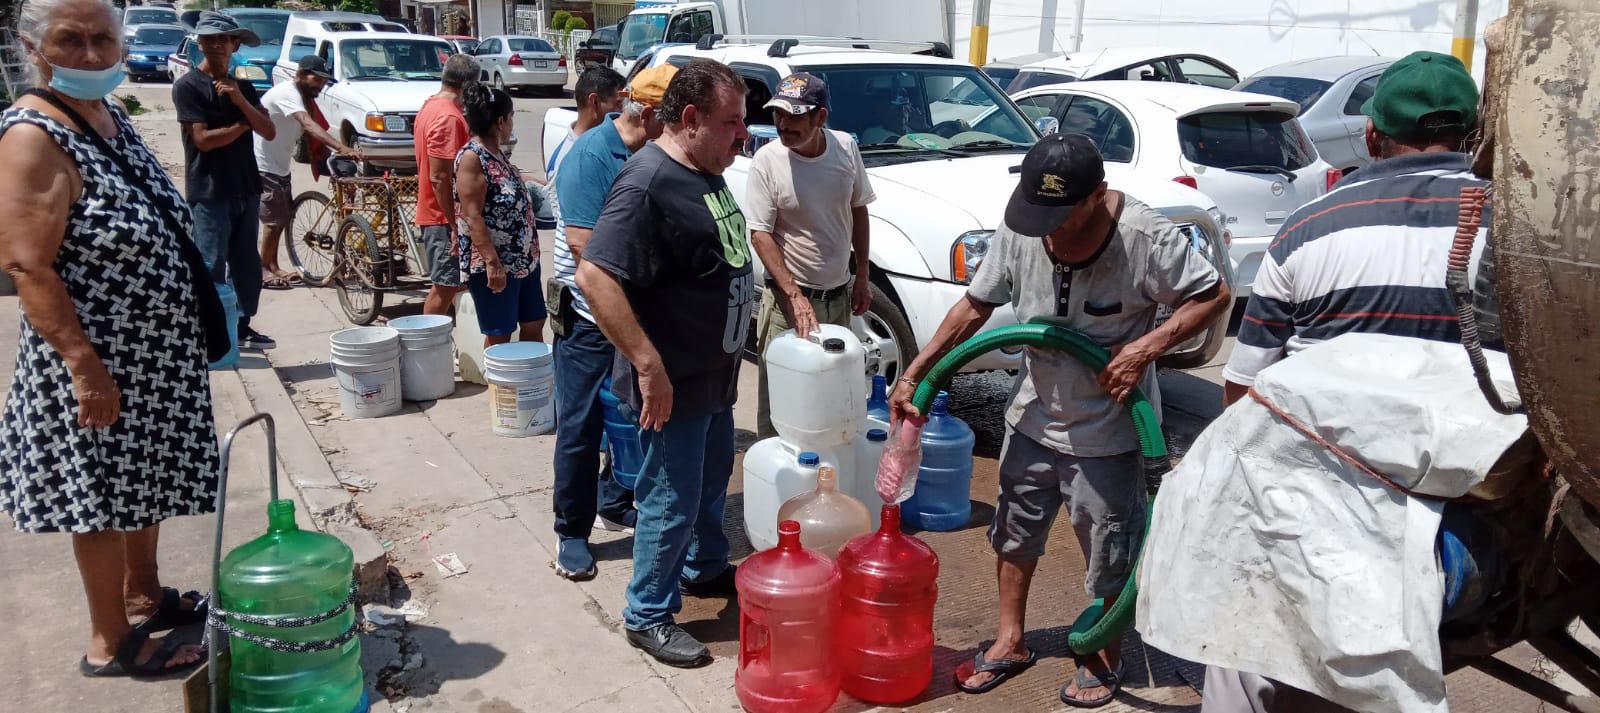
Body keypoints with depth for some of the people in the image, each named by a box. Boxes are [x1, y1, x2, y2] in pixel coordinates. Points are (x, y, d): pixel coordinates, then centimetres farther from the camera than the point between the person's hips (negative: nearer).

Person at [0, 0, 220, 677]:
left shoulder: (110, 115, 7)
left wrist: (185, 324, 18)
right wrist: (85, 364, -25)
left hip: (153, 349, 9)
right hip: (99, 359, -9)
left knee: (146, 477, 21)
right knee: (104, 492, 4)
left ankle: (144, 594, 40)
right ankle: (111, 641, 20)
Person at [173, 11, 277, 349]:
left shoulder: (243, 87, 15)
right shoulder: (188, 85, -4)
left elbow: (269, 132, 2)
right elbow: (203, 139, -14)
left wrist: (240, 100, -12)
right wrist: (243, 125, -3)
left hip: (246, 189, 6)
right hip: (209, 192, -6)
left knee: (247, 264, 11)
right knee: (211, 267, -4)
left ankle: (242, 327, 21)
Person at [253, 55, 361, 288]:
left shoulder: (304, 97, 8)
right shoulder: (287, 93, -22)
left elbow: (313, 130, 5)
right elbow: (309, 125, -39)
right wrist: (342, 148, -52)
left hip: (280, 166, 10)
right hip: (263, 166, -10)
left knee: (284, 218, 14)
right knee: (276, 221, -9)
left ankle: (272, 267, 26)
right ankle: (264, 270, 5)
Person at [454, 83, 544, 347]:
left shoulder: (497, 153, 9)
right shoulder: (471, 157, -16)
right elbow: (473, 217, -21)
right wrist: (492, 263, -24)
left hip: (524, 260, 9)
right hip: (493, 265, -9)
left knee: (534, 325, 15)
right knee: (499, 336, 2)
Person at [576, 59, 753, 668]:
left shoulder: (706, 173, 6)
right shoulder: (648, 183, -24)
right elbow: (594, 277, -31)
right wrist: (649, 364, -31)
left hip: (713, 371, 9)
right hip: (674, 381, -9)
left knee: (713, 475, 24)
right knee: (673, 500, 2)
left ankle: (705, 568, 45)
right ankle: (648, 617, 19)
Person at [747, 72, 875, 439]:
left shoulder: (846, 148, -3)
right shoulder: (767, 160, -14)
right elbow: (760, 233, -14)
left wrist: (862, 276, 10)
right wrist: (795, 295, -23)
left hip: (839, 296, 4)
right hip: (787, 299, -4)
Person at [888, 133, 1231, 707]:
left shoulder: (1145, 238, -25)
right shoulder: (1017, 231, -13)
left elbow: (1215, 296, -13)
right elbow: (975, 306, -1)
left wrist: (1147, 346, -26)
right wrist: (916, 374, -8)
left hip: (1107, 434, -4)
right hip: (1032, 418, 5)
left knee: (1111, 556, 12)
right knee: (1014, 534, 19)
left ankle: (1107, 660, 37)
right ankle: (1010, 643, 41)